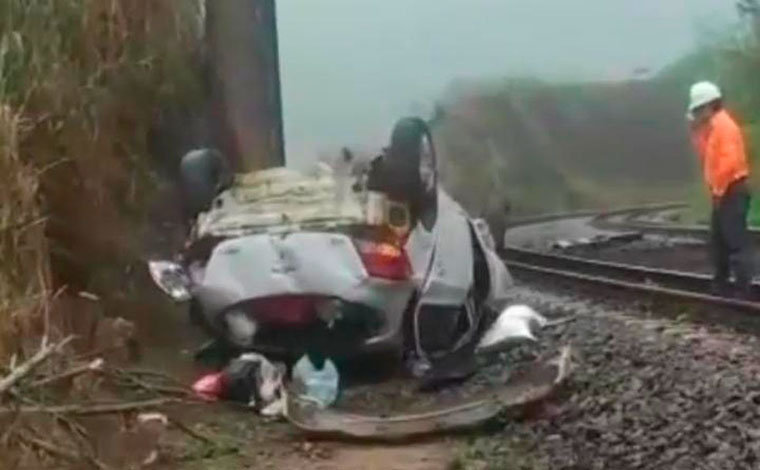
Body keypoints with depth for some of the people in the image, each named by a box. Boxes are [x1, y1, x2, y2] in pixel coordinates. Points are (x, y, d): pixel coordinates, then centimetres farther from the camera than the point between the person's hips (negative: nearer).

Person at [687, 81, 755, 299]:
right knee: (718, 242, 16)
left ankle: (744, 292, -11)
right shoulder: (713, 127, 16)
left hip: (731, 192, -11)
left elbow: (729, 161, -24)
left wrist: (718, 190, -18)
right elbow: (708, 157, 19)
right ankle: (720, 287, 25)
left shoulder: (723, 125, -15)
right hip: (724, 193, 11)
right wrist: (697, 131, 9)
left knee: (737, 243, -11)